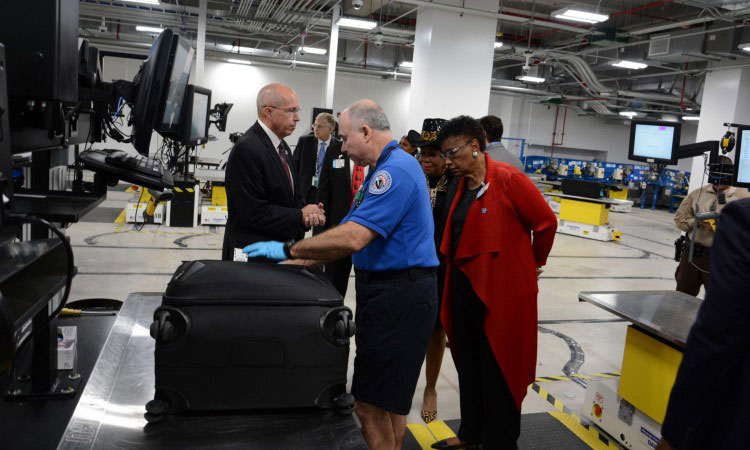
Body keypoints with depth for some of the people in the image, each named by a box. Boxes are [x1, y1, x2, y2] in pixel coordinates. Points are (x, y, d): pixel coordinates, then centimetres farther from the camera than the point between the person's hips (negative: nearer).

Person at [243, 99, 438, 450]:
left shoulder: (395, 170, -18)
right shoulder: (383, 170, 16)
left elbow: (352, 238, -26)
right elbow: (353, 236, 14)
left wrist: (288, 250, -15)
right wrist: (299, 262, 7)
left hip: (400, 297, -10)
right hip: (387, 291, 10)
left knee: (372, 403, -2)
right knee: (388, 398, 20)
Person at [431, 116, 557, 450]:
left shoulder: (508, 178, -15)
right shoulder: (463, 184, 9)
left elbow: (546, 222, -9)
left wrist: (534, 263, 4)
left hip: (502, 288, -8)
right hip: (466, 285, 8)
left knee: (499, 369, 6)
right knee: (468, 363, 18)